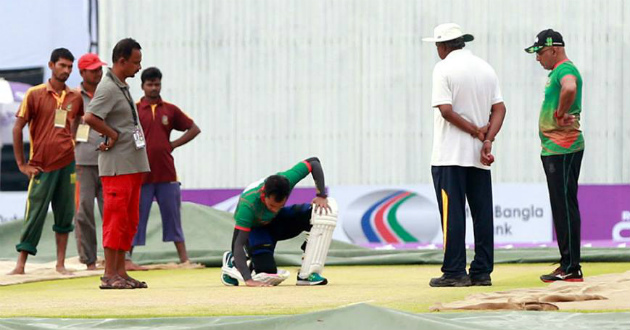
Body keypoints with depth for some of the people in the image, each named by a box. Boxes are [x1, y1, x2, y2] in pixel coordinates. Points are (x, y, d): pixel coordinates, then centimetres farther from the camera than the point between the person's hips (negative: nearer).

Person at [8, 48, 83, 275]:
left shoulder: (76, 97, 8)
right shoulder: (35, 94, -2)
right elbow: (17, 128, -1)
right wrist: (22, 164, -4)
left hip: (67, 163, 4)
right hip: (42, 166, -4)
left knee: (65, 216, 4)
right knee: (34, 215, -5)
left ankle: (61, 264, 10)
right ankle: (21, 264, -3)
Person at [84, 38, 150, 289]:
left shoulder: (123, 87, 16)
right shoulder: (108, 88, -14)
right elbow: (90, 117, -26)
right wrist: (113, 135, -15)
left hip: (134, 162, 10)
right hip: (117, 164, -10)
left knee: (129, 220, 11)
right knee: (116, 217, -8)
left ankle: (120, 272, 16)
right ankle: (109, 275, -6)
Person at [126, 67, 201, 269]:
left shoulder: (170, 110, 9)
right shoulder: (134, 110, 0)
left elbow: (193, 129, 15)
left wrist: (173, 145, 5)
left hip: (166, 173, 3)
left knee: (173, 216, 7)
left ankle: (184, 258, 10)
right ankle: (126, 259, 2)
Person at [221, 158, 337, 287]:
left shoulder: (286, 180, -31)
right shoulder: (248, 205, -40)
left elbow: (313, 163, -15)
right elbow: (238, 244, -42)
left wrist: (321, 196, -26)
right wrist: (248, 280, -53)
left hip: (278, 220, 4)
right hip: (255, 229, -4)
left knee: (326, 210, -22)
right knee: (270, 277, -28)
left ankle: (308, 274, -17)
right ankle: (232, 262, 5)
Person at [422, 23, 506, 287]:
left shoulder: (444, 69, -7)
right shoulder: (486, 69, 12)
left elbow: (446, 110, -16)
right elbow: (499, 108, 4)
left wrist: (476, 132, -9)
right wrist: (487, 139, -6)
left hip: (449, 156, -6)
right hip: (479, 156, 6)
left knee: (452, 213, -4)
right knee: (482, 213, 7)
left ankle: (455, 272, -6)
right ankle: (482, 272, 7)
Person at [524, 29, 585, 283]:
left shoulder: (565, 70, -14)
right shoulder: (558, 71, 20)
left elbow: (569, 89, -35)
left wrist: (560, 114, -23)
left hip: (563, 150, -11)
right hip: (553, 149, 11)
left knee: (565, 206, -10)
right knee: (561, 207, 12)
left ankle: (571, 268, -11)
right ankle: (568, 265, 16)